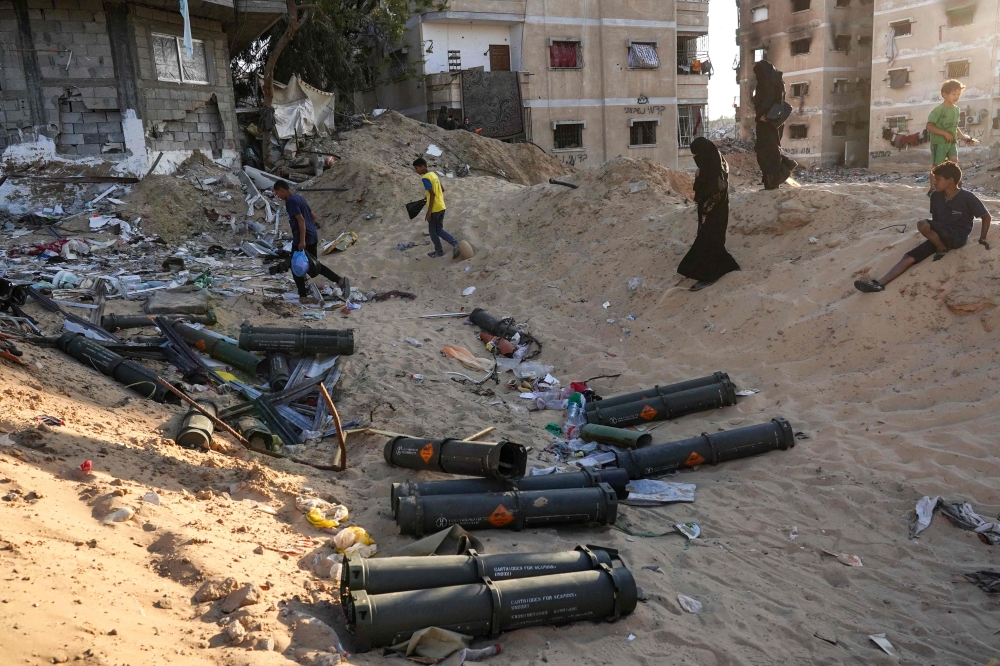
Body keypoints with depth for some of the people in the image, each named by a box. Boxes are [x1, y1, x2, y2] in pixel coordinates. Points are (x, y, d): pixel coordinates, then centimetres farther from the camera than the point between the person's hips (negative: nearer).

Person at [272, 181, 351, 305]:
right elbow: (312, 216, 20)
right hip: (312, 236, 9)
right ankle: (340, 281, 5)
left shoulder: (290, 201, -14)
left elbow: (300, 220, -22)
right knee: (313, 264, 16)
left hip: (301, 239, -9)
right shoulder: (299, 197, 15)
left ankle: (303, 296, 10)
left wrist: (302, 240, -24)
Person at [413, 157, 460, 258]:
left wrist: (429, 211, -20)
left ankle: (439, 251, 18)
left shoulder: (425, 178, -16)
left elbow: (432, 194, -22)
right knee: (439, 230, 15)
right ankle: (454, 243, 0)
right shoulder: (433, 174, 12)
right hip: (441, 207, 8)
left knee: (432, 231, 8)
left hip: (434, 209, -8)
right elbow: (442, 190, 20)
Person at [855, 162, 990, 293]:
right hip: (939, 237, 6)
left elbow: (986, 216, -1)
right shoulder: (935, 196, 4)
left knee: (922, 225, -31)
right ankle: (879, 284, -25)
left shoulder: (967, 197, -11)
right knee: (909, 257, -13)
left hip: (958, 237, -6)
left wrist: (982, 239, -5)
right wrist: (932, 234, 6)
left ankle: (942, 250, -9)